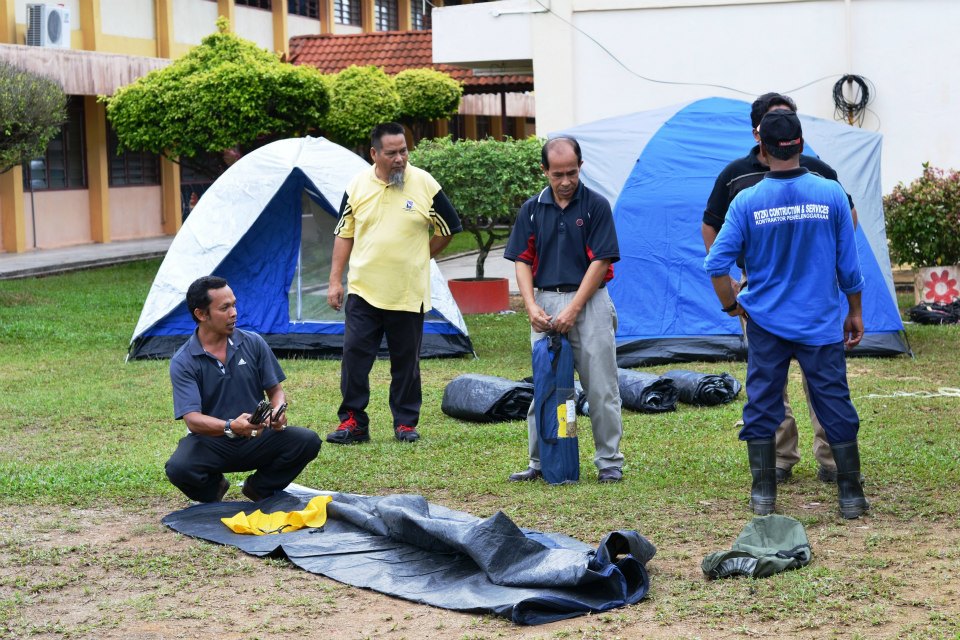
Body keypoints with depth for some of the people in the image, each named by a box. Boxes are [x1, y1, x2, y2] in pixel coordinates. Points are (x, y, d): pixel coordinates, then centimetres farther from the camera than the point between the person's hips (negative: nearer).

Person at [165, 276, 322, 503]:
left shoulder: (253, 344, 0)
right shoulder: (183, 362, -10)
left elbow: (275, 391, 7)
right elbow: (192, 419, -20)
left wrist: (278, 411, -18)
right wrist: (230, 427, -39)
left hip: (256, 439, 3)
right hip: (211, 443, -3)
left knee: (308, 441, -22)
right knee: (178, 468, -34)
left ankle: (259, 488, 4)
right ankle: (214, 488, 4)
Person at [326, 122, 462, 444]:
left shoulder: (424, 184, -3)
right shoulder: (358, 186, 2)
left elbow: (449, 228, 8)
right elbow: (344, 235, 9)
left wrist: (417, 258, 8)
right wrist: (335, 280, 5)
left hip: (408, 294, -1)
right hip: (363, 292, 1)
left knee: (406, 362, 7)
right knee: (354, 356, -3)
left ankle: (405, 422, 17)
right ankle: (353, 421, 5)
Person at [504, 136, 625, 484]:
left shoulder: (596, 206, -3)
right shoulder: (532, 209, 7)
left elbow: (600, 262, -8)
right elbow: (523, 260, 7)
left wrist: (573, 310, -13)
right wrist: (532, 307, -6)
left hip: (589, 302, -3)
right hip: (545, 302, 3)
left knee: (601, 389, -1)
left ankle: (609, 461, 9)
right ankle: (539, 462, 15)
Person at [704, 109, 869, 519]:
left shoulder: (747, 202, -8)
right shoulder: (831, 195, -6)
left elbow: (716, 264, -8)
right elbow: (849, 265, 0)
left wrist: (730, 305, 9)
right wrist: (855, 312, 13)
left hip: (766, 322, 0)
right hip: (821, 323, 0)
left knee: (761, 405, 9)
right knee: (835, 405, 7)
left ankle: (763, 495, 12)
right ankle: (851, 496, 10)